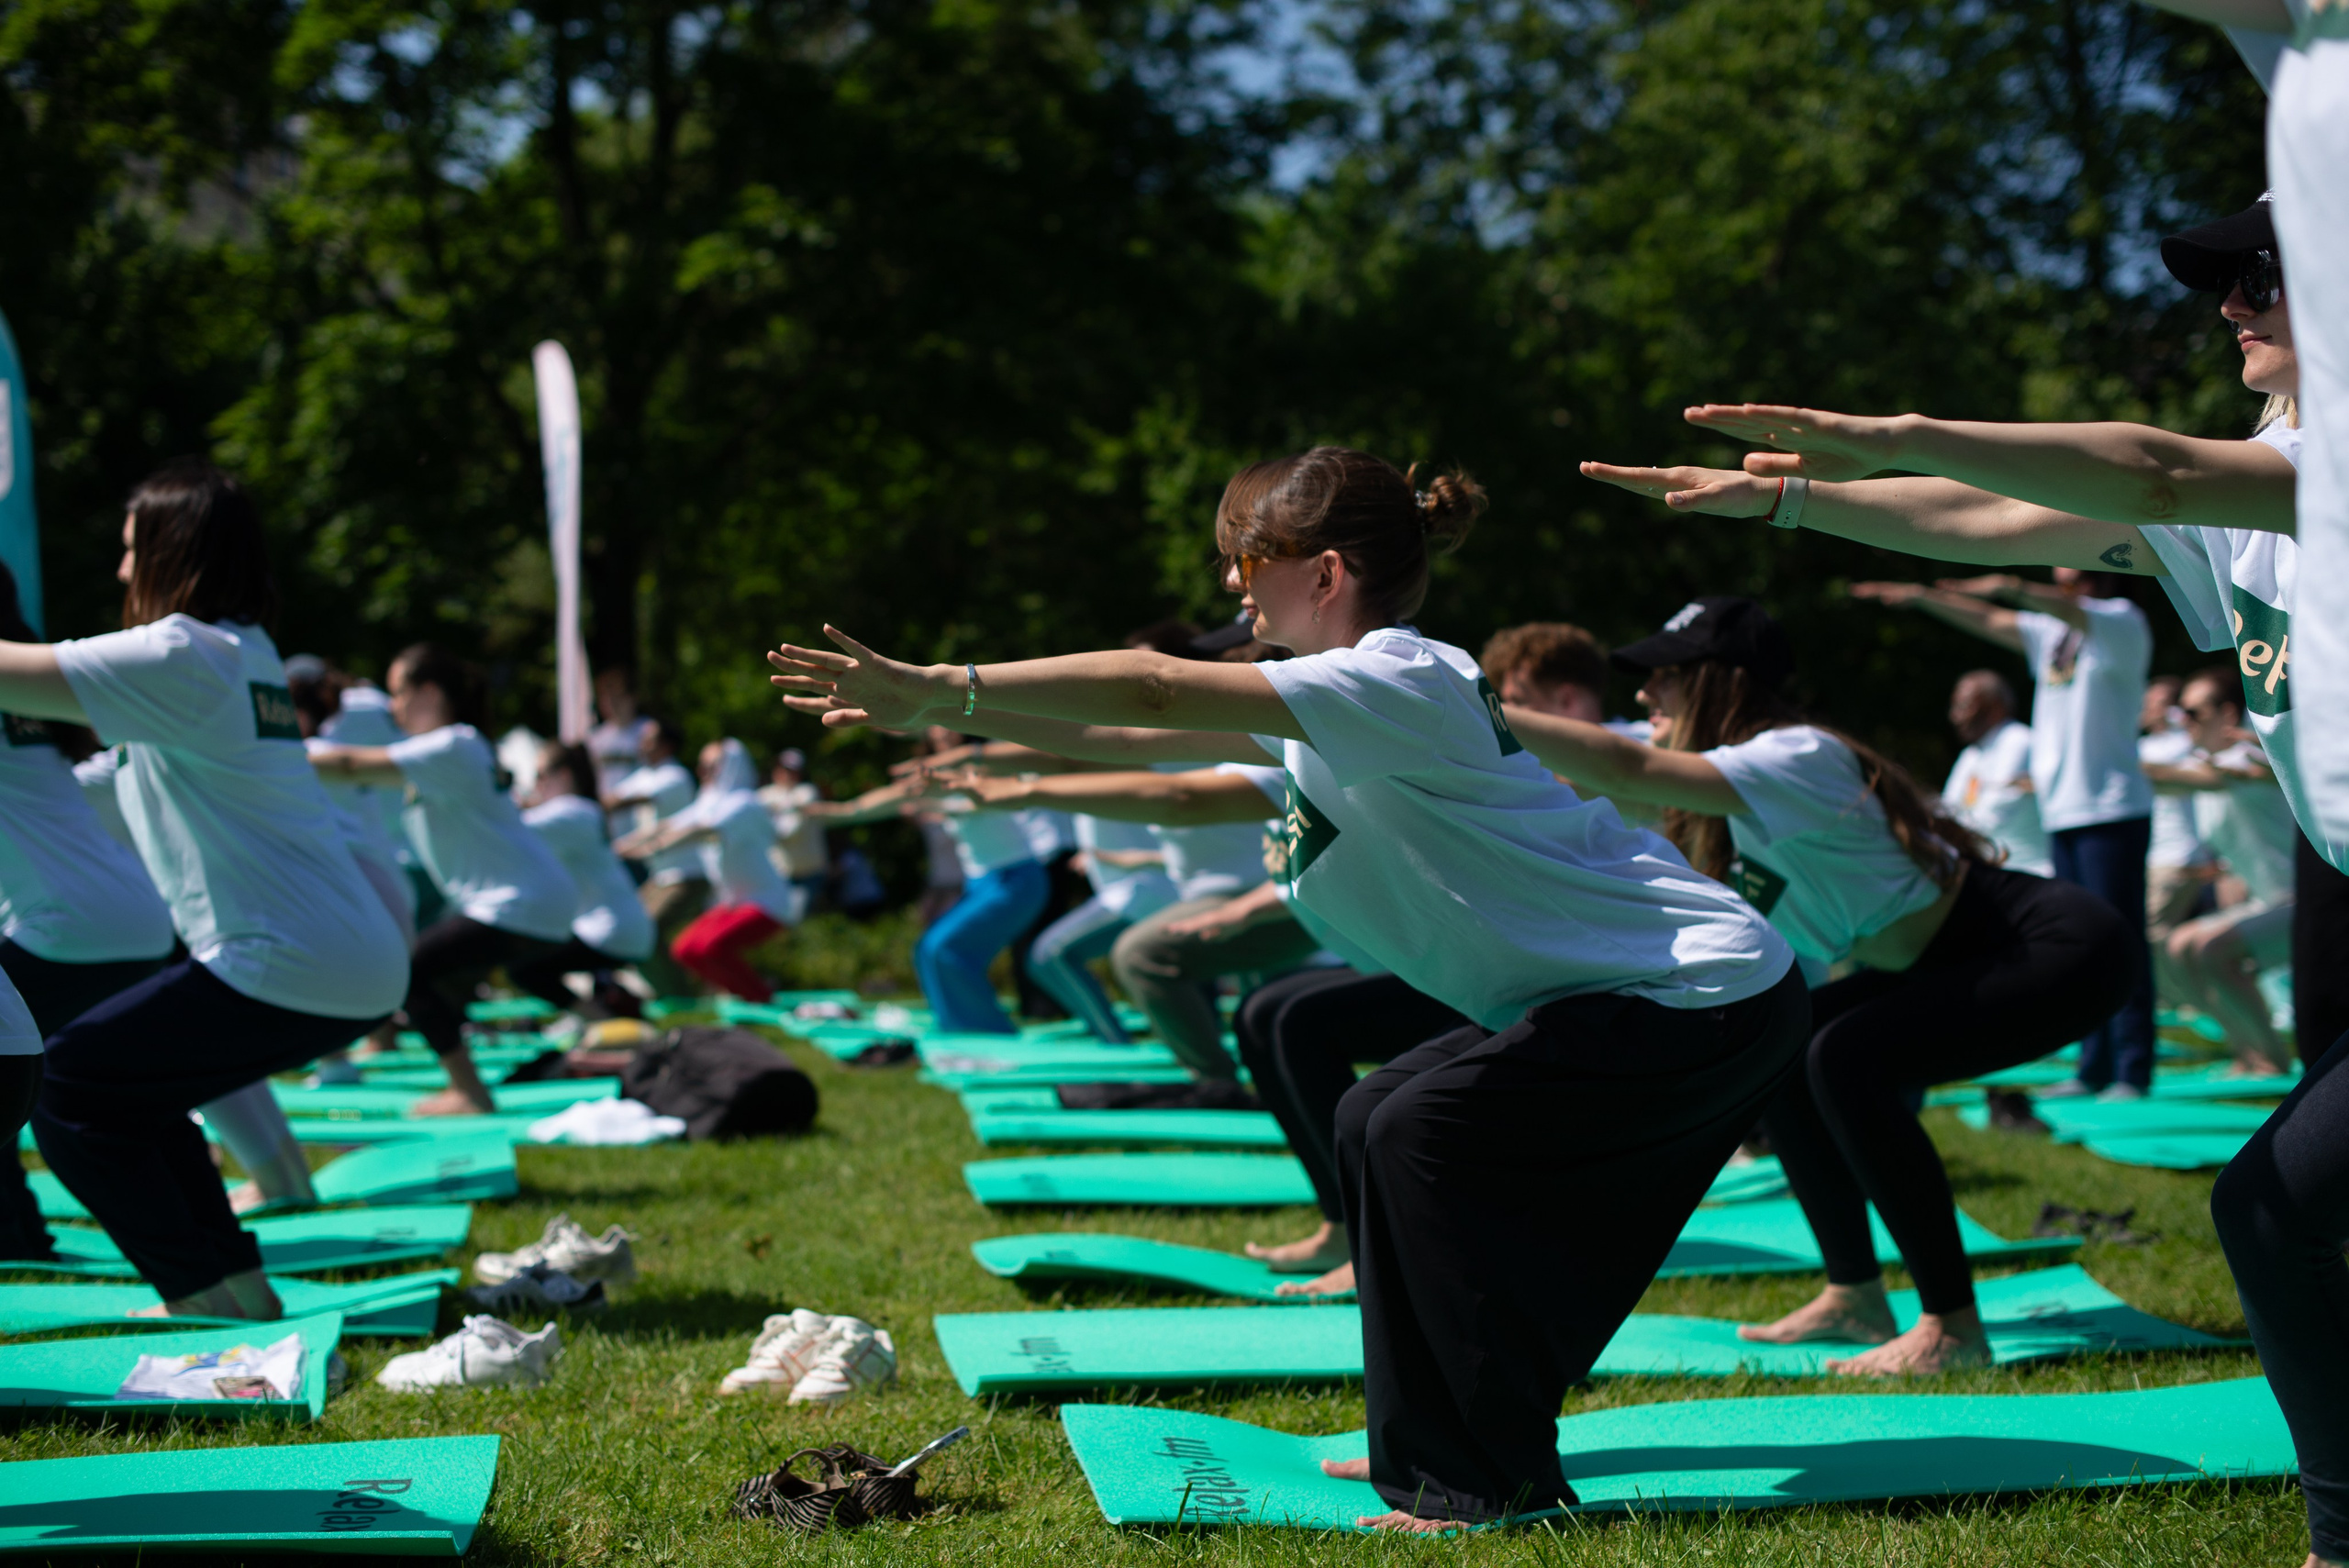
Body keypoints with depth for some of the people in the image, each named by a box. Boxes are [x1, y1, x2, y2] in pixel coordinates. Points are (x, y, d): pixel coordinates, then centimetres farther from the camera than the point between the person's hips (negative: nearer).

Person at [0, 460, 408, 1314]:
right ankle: (235, 1284, 20)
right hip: (361, 963, 9)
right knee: (128, 1092, 22)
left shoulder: (177, 655, -11)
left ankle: (213, 1297, -2)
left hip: (288, 968, -9)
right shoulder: (244, 651, 19)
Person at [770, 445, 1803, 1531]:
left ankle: (1498, 1483, -11)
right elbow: (1136, 741, 12)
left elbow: (1151, 690, -26)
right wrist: (935, 714, 8)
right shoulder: (1335, 709, 12)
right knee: (1378, 1122, 11)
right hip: (1628, 993, 10)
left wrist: (937, 688, -24)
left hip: (1717, 999, -10)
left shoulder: (1396, 681, -19)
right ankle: (1431, 1450, 19)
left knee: (1425, 1134, -18)